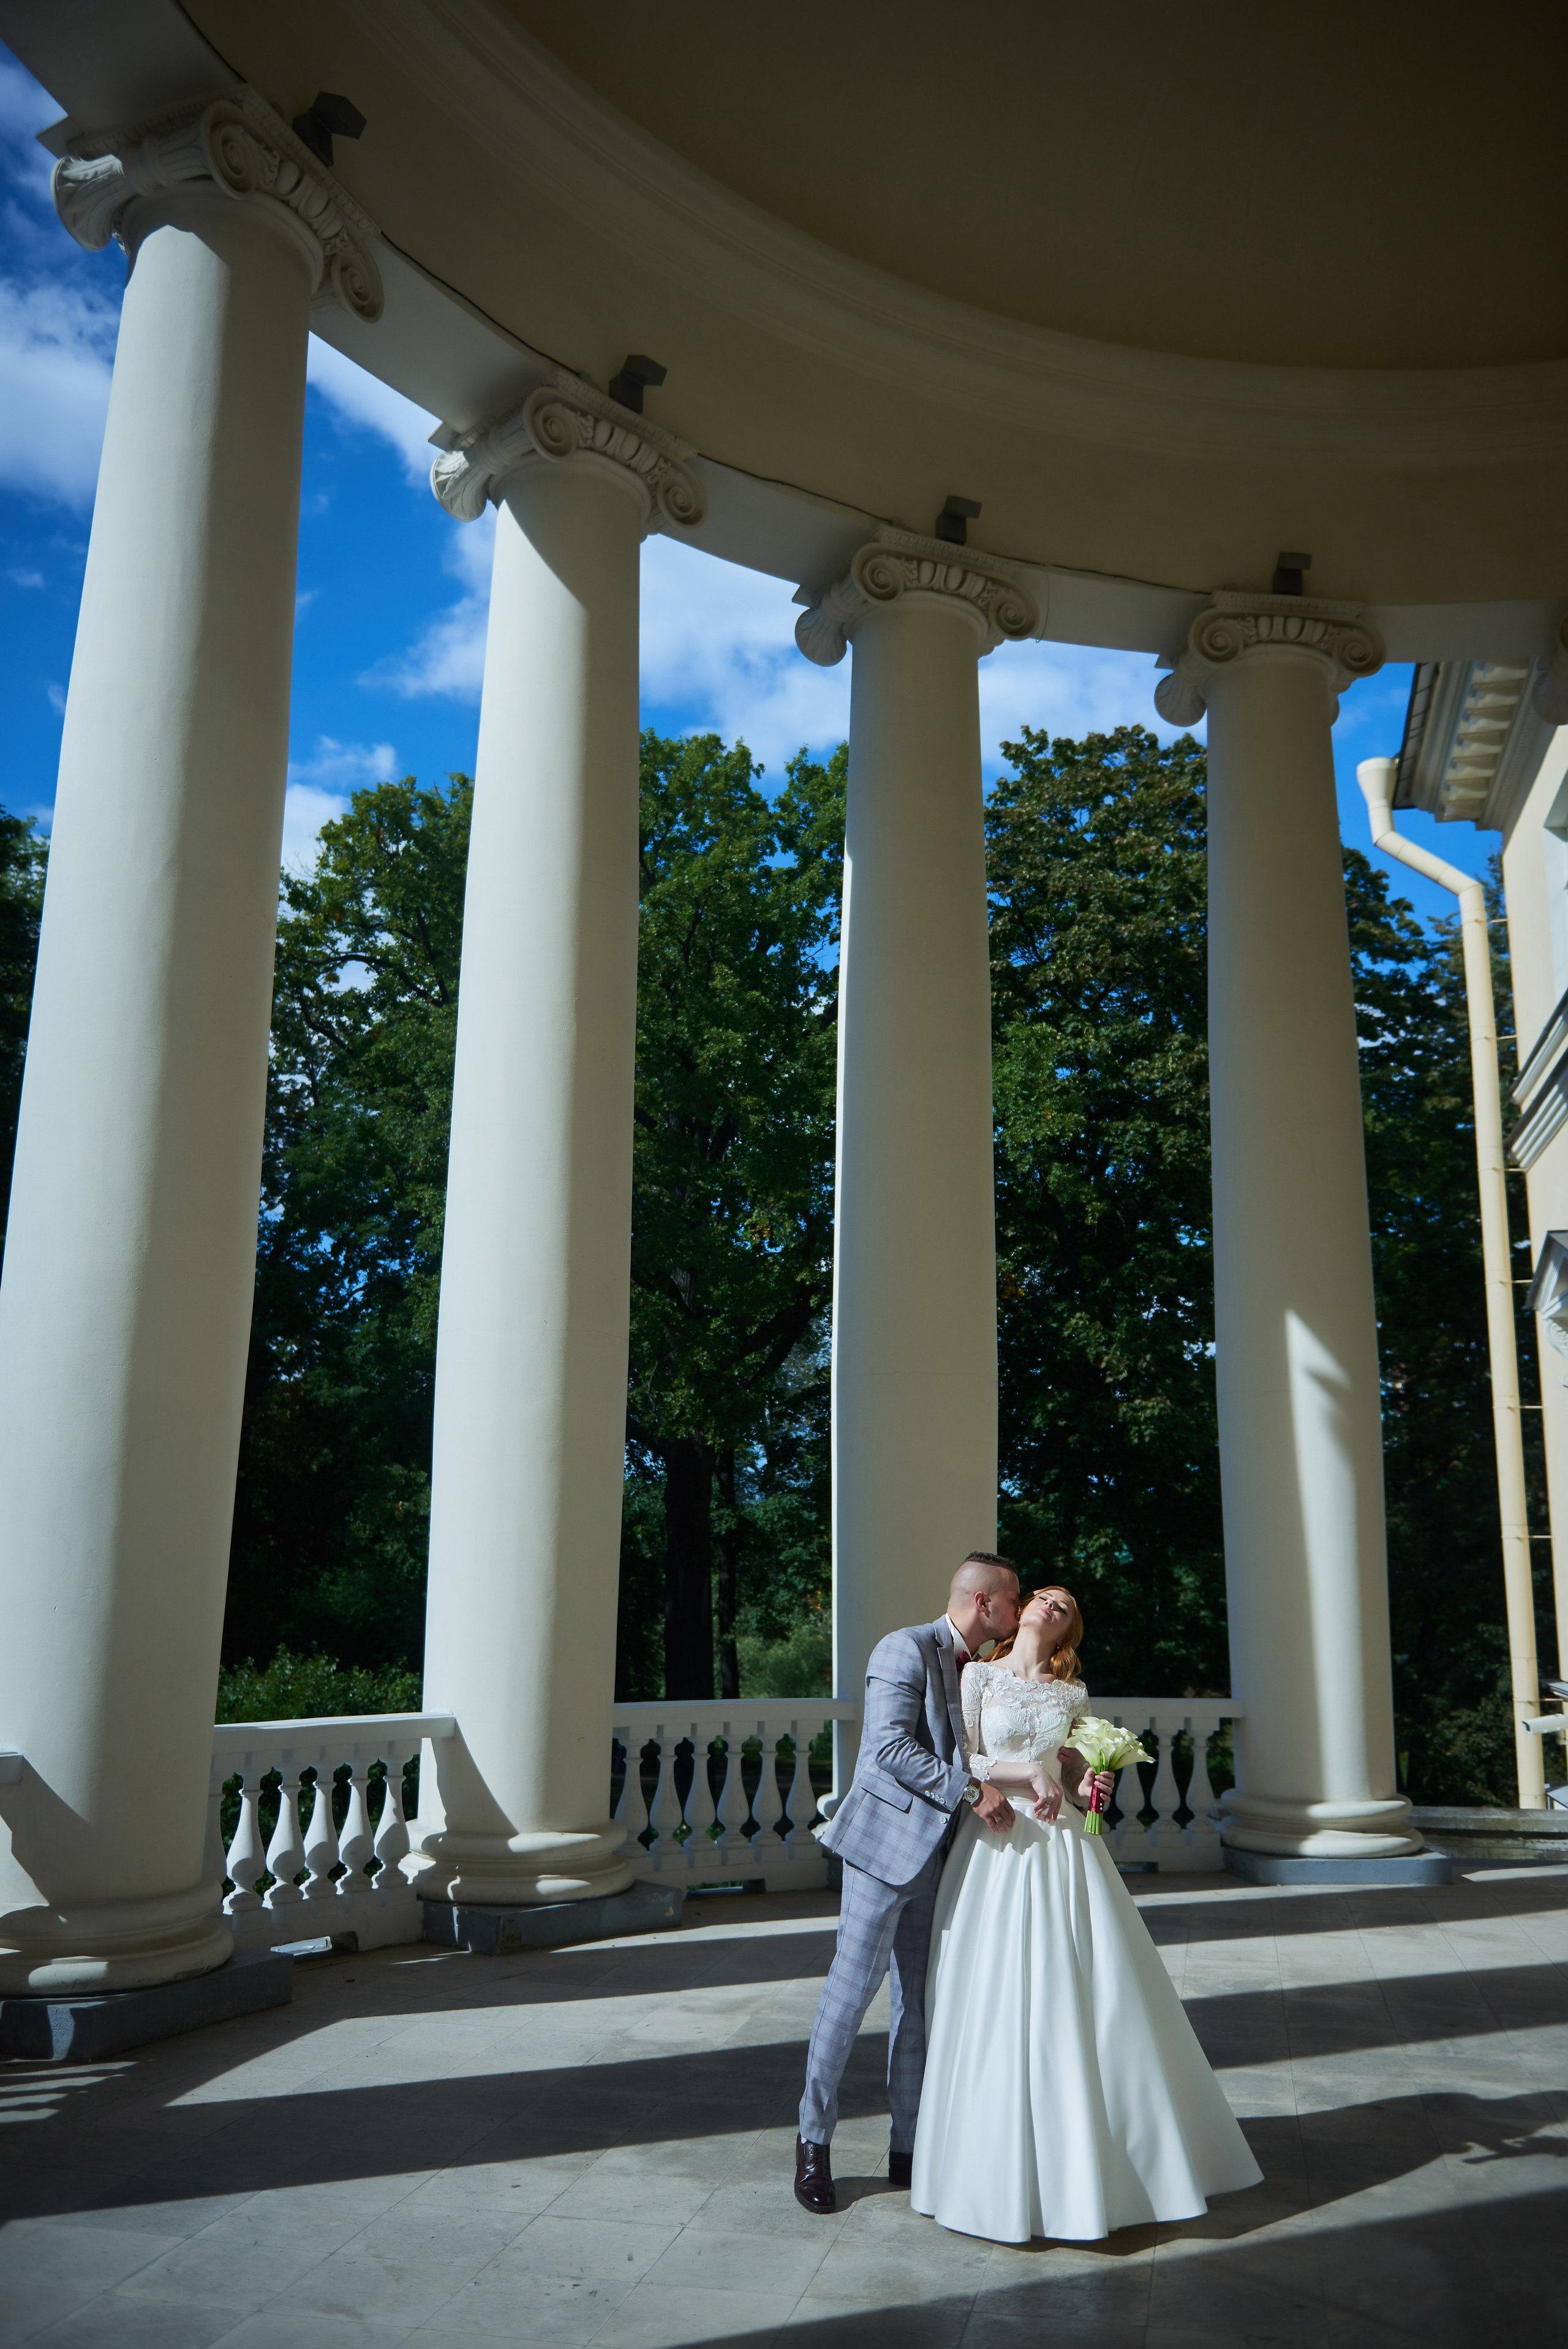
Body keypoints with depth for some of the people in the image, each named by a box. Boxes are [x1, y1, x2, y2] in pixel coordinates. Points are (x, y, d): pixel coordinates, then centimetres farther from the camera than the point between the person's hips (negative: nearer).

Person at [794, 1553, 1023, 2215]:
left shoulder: (978, 1671, 14)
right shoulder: (906, 1650, -11)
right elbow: (890, 1745, -20)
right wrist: (970, 1791, -23)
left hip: (935, 1855, 8)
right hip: (887, 1843, -8)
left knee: (919, 2001, 12)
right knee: (851, 1990, 0)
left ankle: (907, 2148, 22)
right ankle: (814, 2142, 14)